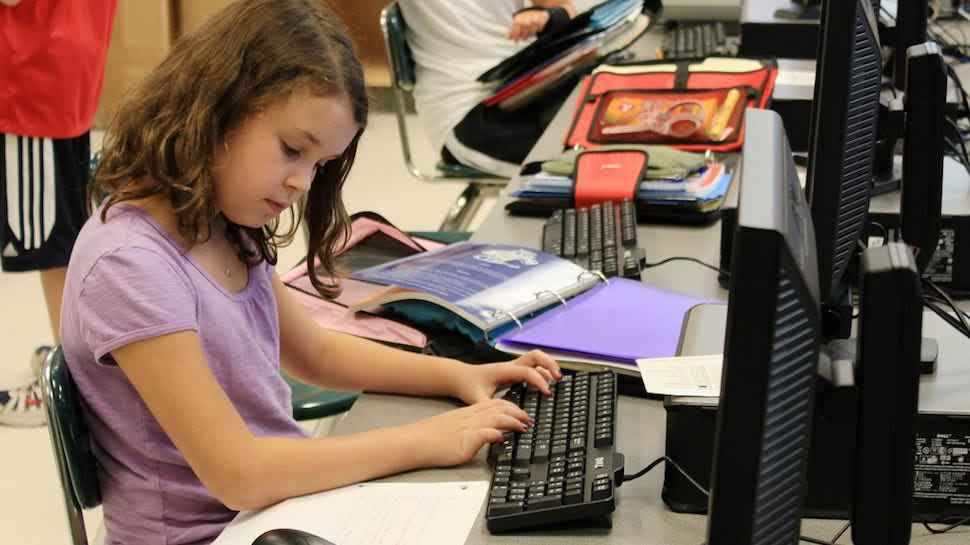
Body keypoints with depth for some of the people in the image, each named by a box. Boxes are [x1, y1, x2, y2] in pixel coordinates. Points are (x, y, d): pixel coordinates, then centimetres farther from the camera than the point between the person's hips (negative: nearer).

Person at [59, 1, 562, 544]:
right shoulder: (130, 266, -25)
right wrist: (423, 442, -21)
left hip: (285, 501, 7)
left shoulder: (224, 229, 1)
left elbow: (315, 351, 17)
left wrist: (458, 376, 3)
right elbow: (237, 474, -26)